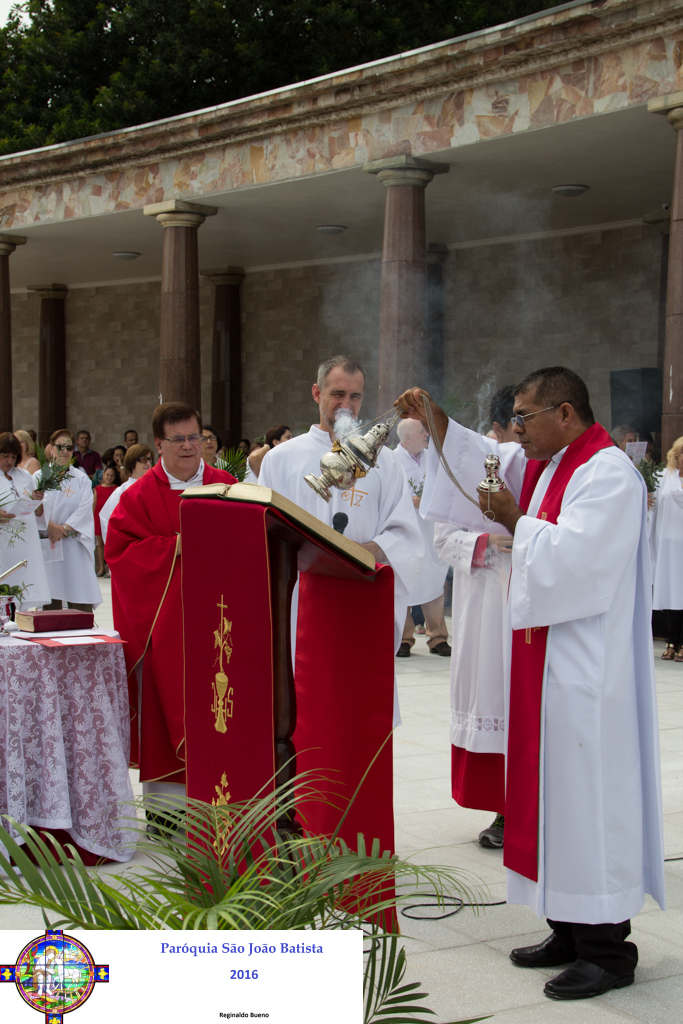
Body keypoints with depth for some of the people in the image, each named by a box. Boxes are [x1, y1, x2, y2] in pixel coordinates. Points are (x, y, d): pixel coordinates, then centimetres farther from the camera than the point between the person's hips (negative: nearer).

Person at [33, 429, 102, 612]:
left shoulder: (81, 479, 11)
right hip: (46, 543, 0)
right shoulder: (39, 477, 10)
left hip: (74, 542, 0)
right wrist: (50, 526, -17)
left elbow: (85, 508, -2)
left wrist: (65, 528, -14)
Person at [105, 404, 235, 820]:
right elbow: (118, 548, -4)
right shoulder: (141, 495, 1)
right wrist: (173, 548, -14)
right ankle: (163, 804, 8)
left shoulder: (226, 486, 8)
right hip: (163, 619, -2)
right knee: (165, 701, 0)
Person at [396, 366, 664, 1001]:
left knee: (587, 795, -5)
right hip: (545, 659, 10)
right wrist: (433, 418, 11)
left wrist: (514, 519, -11)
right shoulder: (540, 466, 13)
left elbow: (570, 555, -25)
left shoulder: (608, 474, -16)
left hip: (587, 669, -10)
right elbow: (477, 458, 24)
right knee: (551, 791, 12)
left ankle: (608, 949, 4)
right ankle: (569, 929, 22)